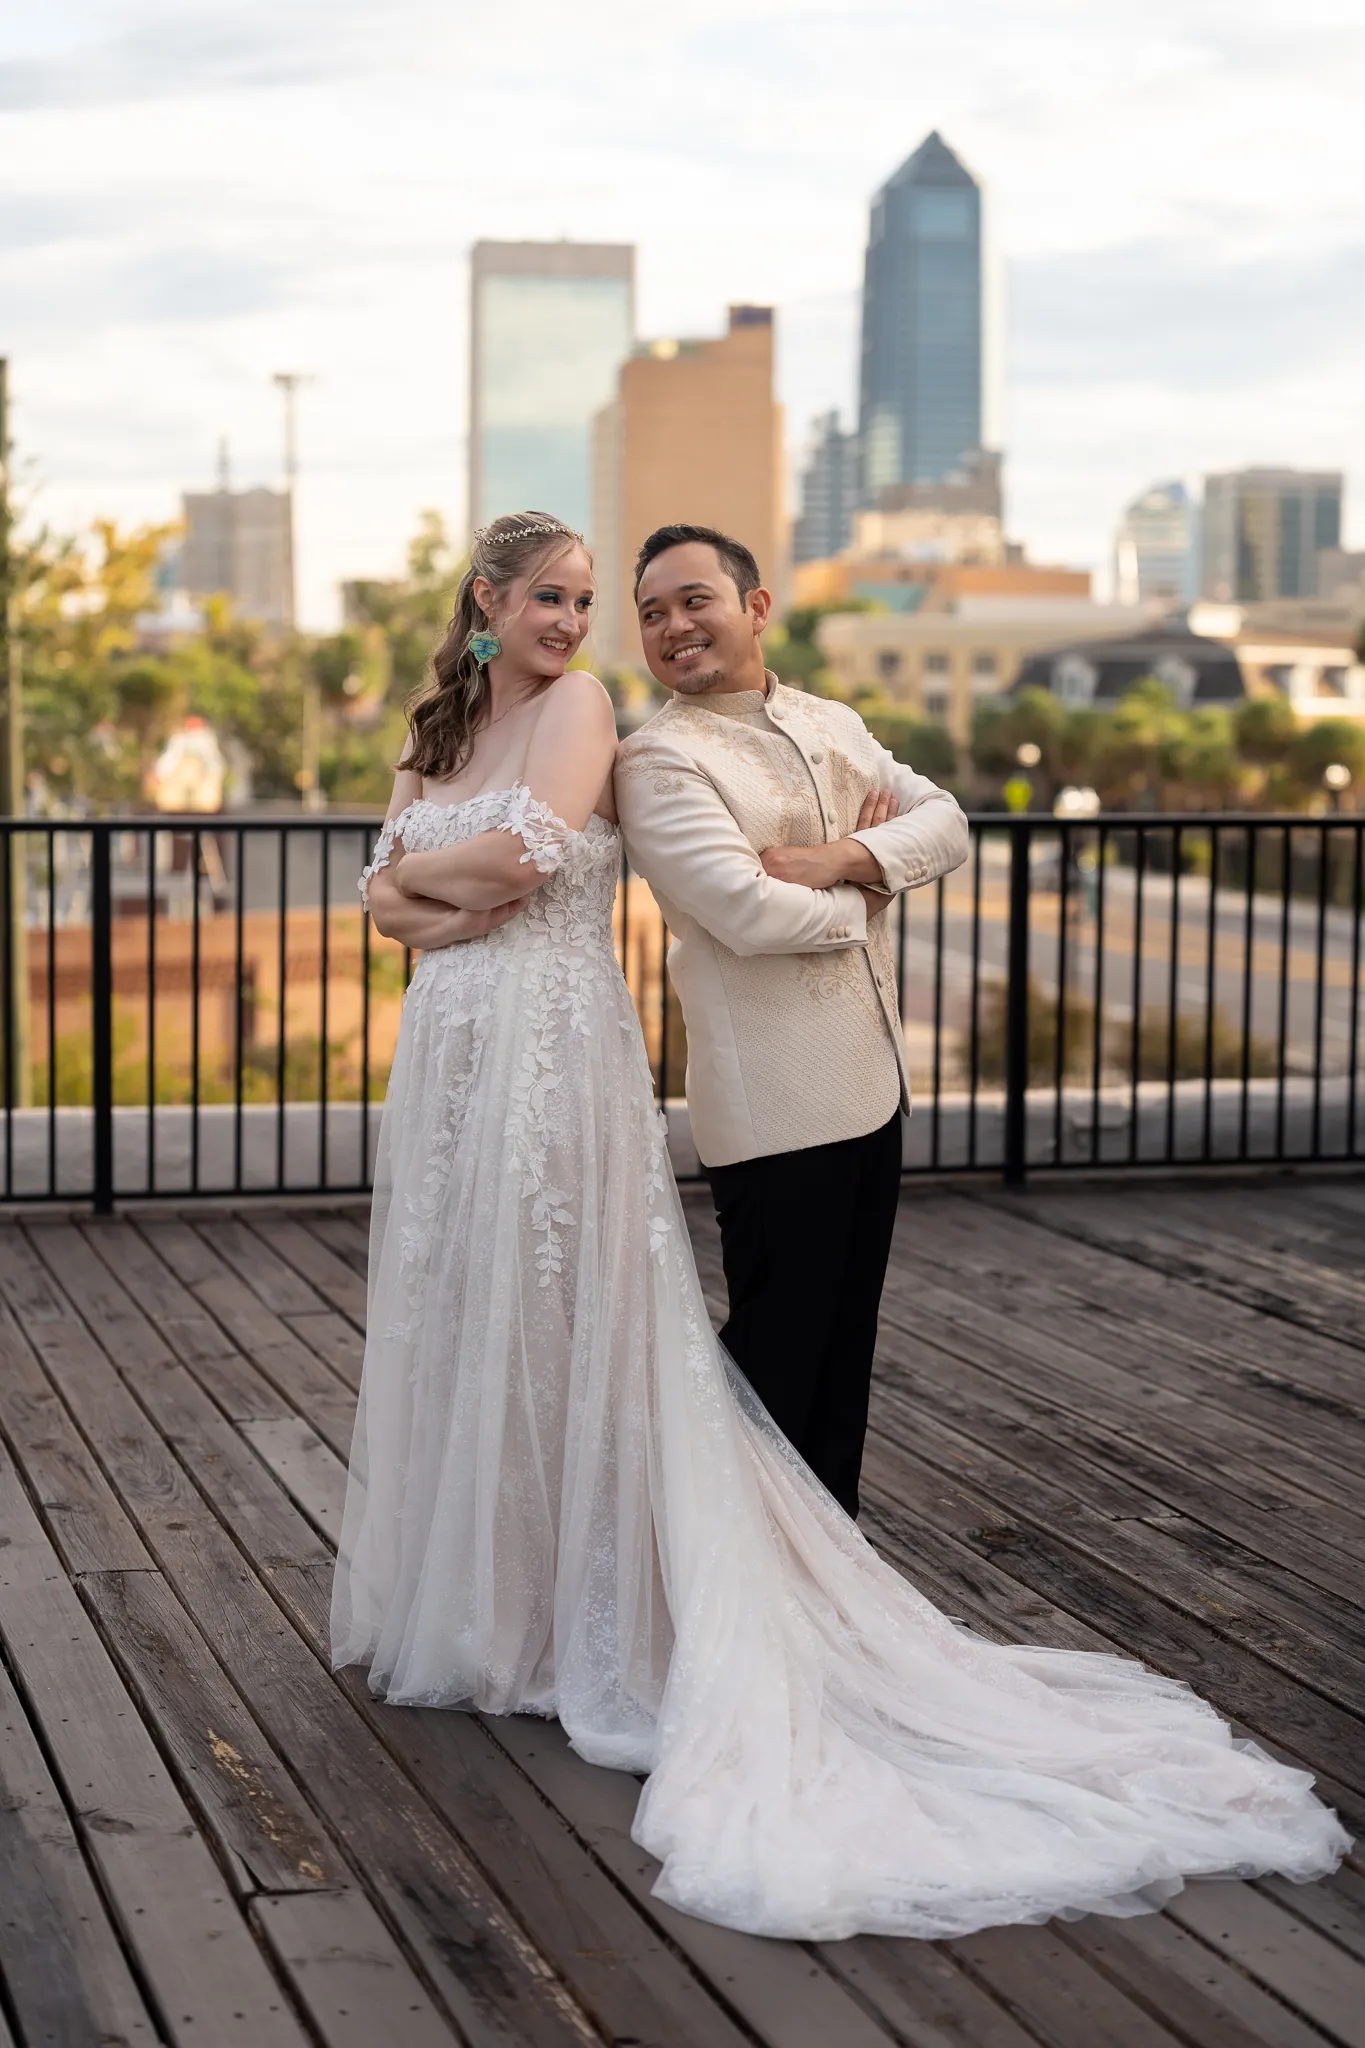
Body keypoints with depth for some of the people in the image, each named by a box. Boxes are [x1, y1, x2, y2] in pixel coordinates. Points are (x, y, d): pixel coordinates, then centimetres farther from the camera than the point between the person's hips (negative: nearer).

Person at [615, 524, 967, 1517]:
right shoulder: (658, 760, -12)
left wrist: (840, 859, -15)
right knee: (777, 1347, 2)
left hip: (870, 1081, 7)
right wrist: (868, 884, -6)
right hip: (775, 1100, -7)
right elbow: (747, 911, -22)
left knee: (848, 1338, 16)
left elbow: (945, 822, 2)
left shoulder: (833, 723, 12)